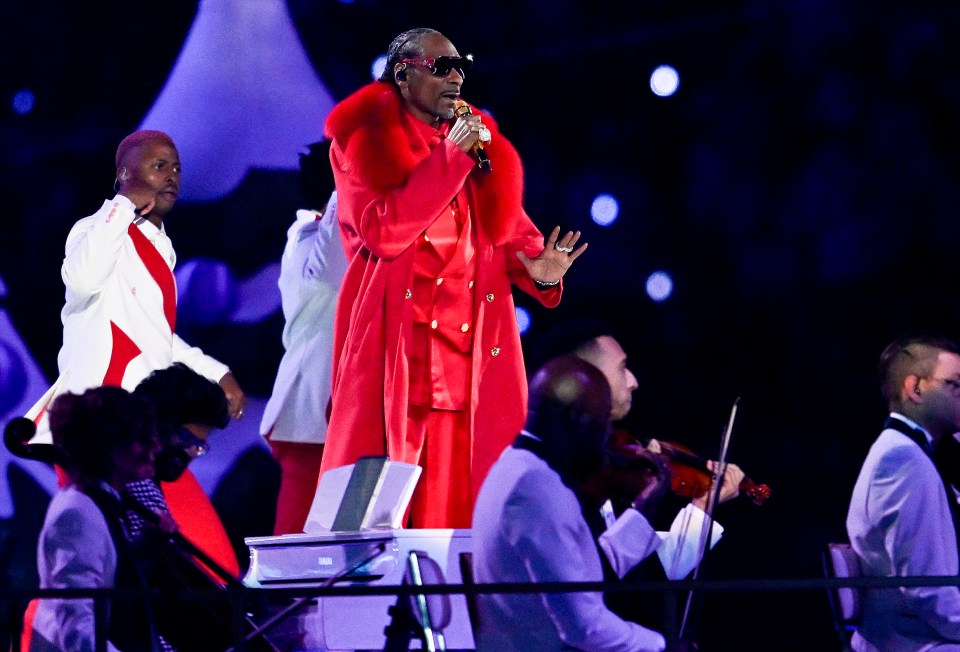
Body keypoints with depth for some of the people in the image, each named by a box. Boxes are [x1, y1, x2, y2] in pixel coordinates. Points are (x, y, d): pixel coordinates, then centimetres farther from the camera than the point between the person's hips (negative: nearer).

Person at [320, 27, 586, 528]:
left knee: (461, 496, -2)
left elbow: (509, 224, 18)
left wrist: (535, 268, -4)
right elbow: (381, 232, -11)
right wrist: (449, 161, -13)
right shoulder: (364, 140, 3)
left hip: (473, 347, 4)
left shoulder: (478, 138, 19)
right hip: (398, 345, -4)